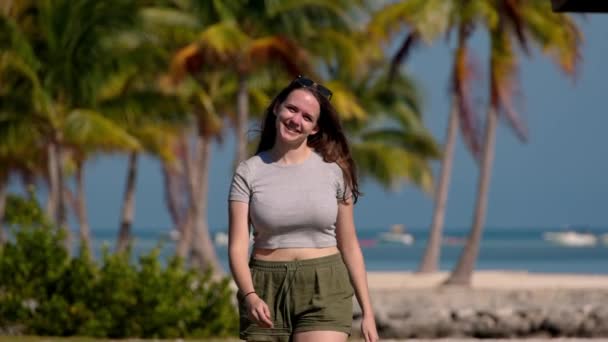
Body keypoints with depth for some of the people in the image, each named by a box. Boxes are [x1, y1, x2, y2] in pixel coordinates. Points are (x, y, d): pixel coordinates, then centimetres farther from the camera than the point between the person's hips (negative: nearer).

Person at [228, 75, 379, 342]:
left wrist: (367, 312, 5)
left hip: (324, 292, -1)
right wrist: (250, 296, -26)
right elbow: (237, 246, -7)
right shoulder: (249, 172, 0)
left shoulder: (333, 170, 2)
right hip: (267, 291, 1)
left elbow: (349, 246, 8)